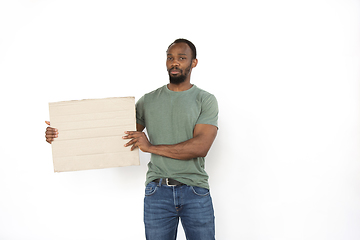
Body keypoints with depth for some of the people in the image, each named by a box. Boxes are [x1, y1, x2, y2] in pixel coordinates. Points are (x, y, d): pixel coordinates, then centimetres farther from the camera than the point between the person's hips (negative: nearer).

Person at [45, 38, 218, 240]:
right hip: (157, 192, 2)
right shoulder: (148, 100, 8)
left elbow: (200, 146, -13)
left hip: (196, 193, -1)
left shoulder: (206, 100, -1)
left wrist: (152, 147, -18)